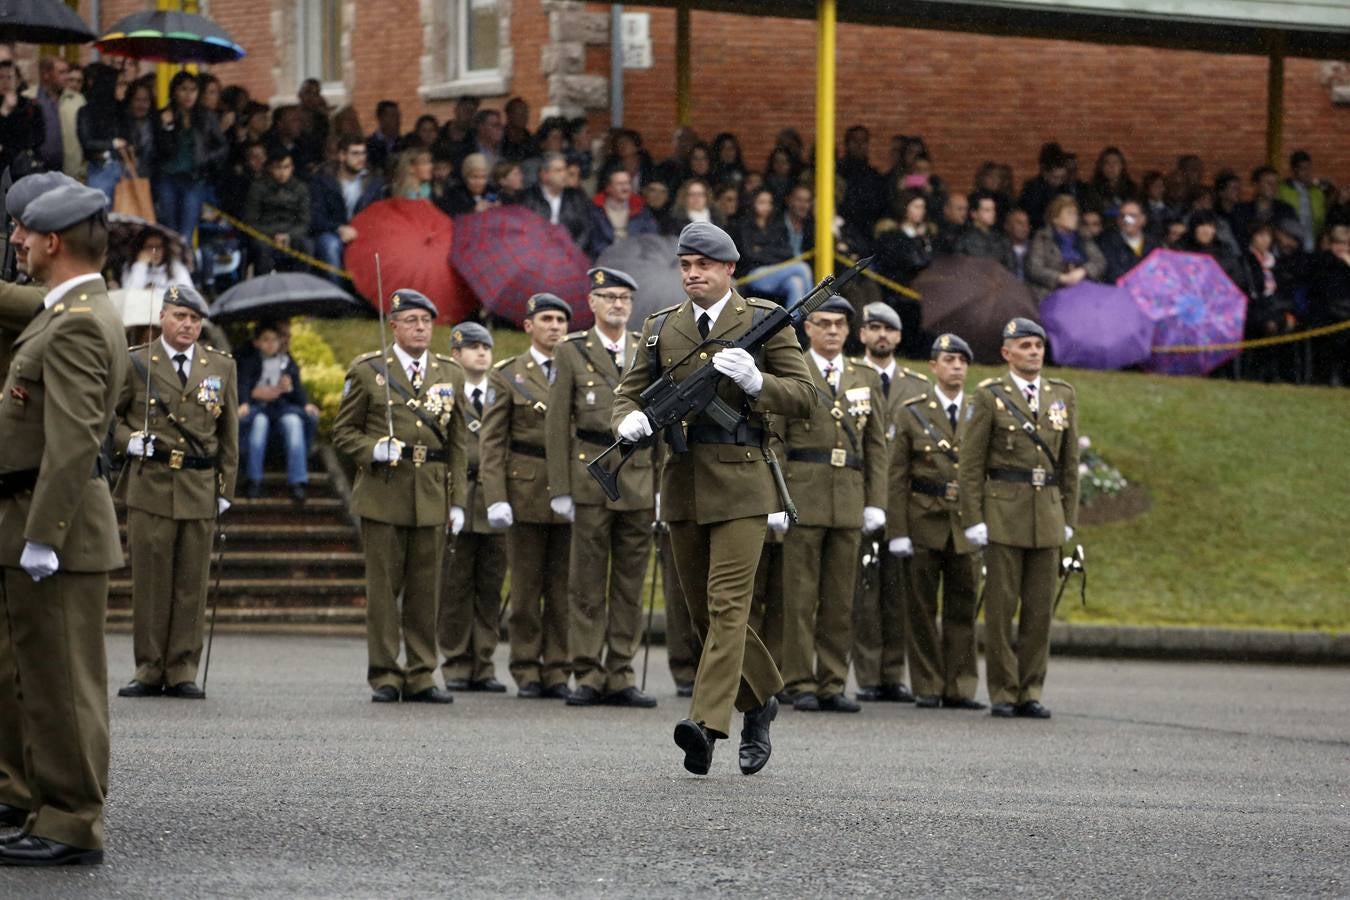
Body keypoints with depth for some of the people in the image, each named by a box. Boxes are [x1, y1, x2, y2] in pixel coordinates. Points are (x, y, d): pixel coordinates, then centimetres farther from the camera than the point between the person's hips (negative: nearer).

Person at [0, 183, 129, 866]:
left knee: (60, 676, -5)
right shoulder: (79, 312, 14)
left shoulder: (76, 325, -19)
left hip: (55, 523, -11)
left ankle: (71, 824, 0)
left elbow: (73, 442, -25)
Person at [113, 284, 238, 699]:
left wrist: (225, 488, 7)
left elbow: (228, 434, 12)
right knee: (149, 579, 0)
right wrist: (128, 441, -8)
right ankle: (149, 670, 7)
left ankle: (182, 672, 7)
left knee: (192, 583, 2)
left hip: (200, 489, 2)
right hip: (149, 487, -2)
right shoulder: (135, 364, 3)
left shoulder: (221, 367, 10)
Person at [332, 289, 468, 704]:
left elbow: (458, 443, 12)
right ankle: (385, 677, 5)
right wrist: (374, 450, -15)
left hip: (432, 498, 3)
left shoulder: (450, 374, 12)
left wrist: (458, 501, 7)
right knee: (383, 587, -1)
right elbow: (344, 431, 5)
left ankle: (420, 677, 10)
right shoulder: (367, 370, 2)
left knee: (425, 590, 4)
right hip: (383, 494, -3)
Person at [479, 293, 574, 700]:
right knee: (525, 588, 1)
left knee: (563, 589, 2)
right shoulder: (507, 375, 4)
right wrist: (495, 498, -10)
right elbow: (491, 442, 0)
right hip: (526, 493, -2)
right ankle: (526, 673, 6)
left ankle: (557, 672, 7)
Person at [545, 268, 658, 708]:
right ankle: (588, 676, 2)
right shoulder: (572, 352, 4)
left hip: (640, 484, 3)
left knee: (630, 585, 4)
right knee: (587, 585, -1)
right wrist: (559, 488, -5)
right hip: (591, 481, -3)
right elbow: (557, 424, 1)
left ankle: (620, 676, 8)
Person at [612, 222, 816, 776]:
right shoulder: (659, 327, 12)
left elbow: (806, 397, -2)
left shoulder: (764, 321, 1)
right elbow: (628, 393, 13)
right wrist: (630, 420, -10)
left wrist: (754, 382, -19)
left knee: (727, 604, -15)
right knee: (703, 610, 11)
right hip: (682, 485, 5)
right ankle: (760, 699, 30)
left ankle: (708, 722, -24)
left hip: (741, 483, -5)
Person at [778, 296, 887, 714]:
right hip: (803, 495, -4)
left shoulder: (866, 378, 15)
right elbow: (773, 441, -1)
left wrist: (876, 503, 6)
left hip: (849, 502, 4)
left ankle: (832, 684, 10)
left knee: (840, 599, 5)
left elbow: (876, 445, 14)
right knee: (800, 596, -2)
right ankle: (801, 684, 1)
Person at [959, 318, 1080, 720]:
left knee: (1040, 609, 4)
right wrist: (973, 519, -8)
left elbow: (1070, 461, 14)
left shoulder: (1063, 396, 12)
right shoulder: (989, 397, 0)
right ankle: (1002, 693, 3)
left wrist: (1068, 517, 9)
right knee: (1001, 607, -2)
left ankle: (1030, 692, 9)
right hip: (1003, 515, -4)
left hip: (1048, 516, 4)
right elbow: (971, 464, -2)